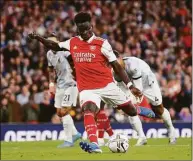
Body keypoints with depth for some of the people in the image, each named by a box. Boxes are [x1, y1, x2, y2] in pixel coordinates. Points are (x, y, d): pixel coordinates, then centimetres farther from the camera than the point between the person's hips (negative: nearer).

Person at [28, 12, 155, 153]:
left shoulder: (102, 43, -5)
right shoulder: (73, 43, 6)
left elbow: (116, 65, -3)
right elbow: (54, 46, 22)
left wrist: (130, 86, -6)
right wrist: (38, 38, 6)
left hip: (107, 85, -1)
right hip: (87, 88, 1)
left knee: (130, 110, 8)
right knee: (88, 110, -30)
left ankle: (139, 110, 46)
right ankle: (94, 145, -39)